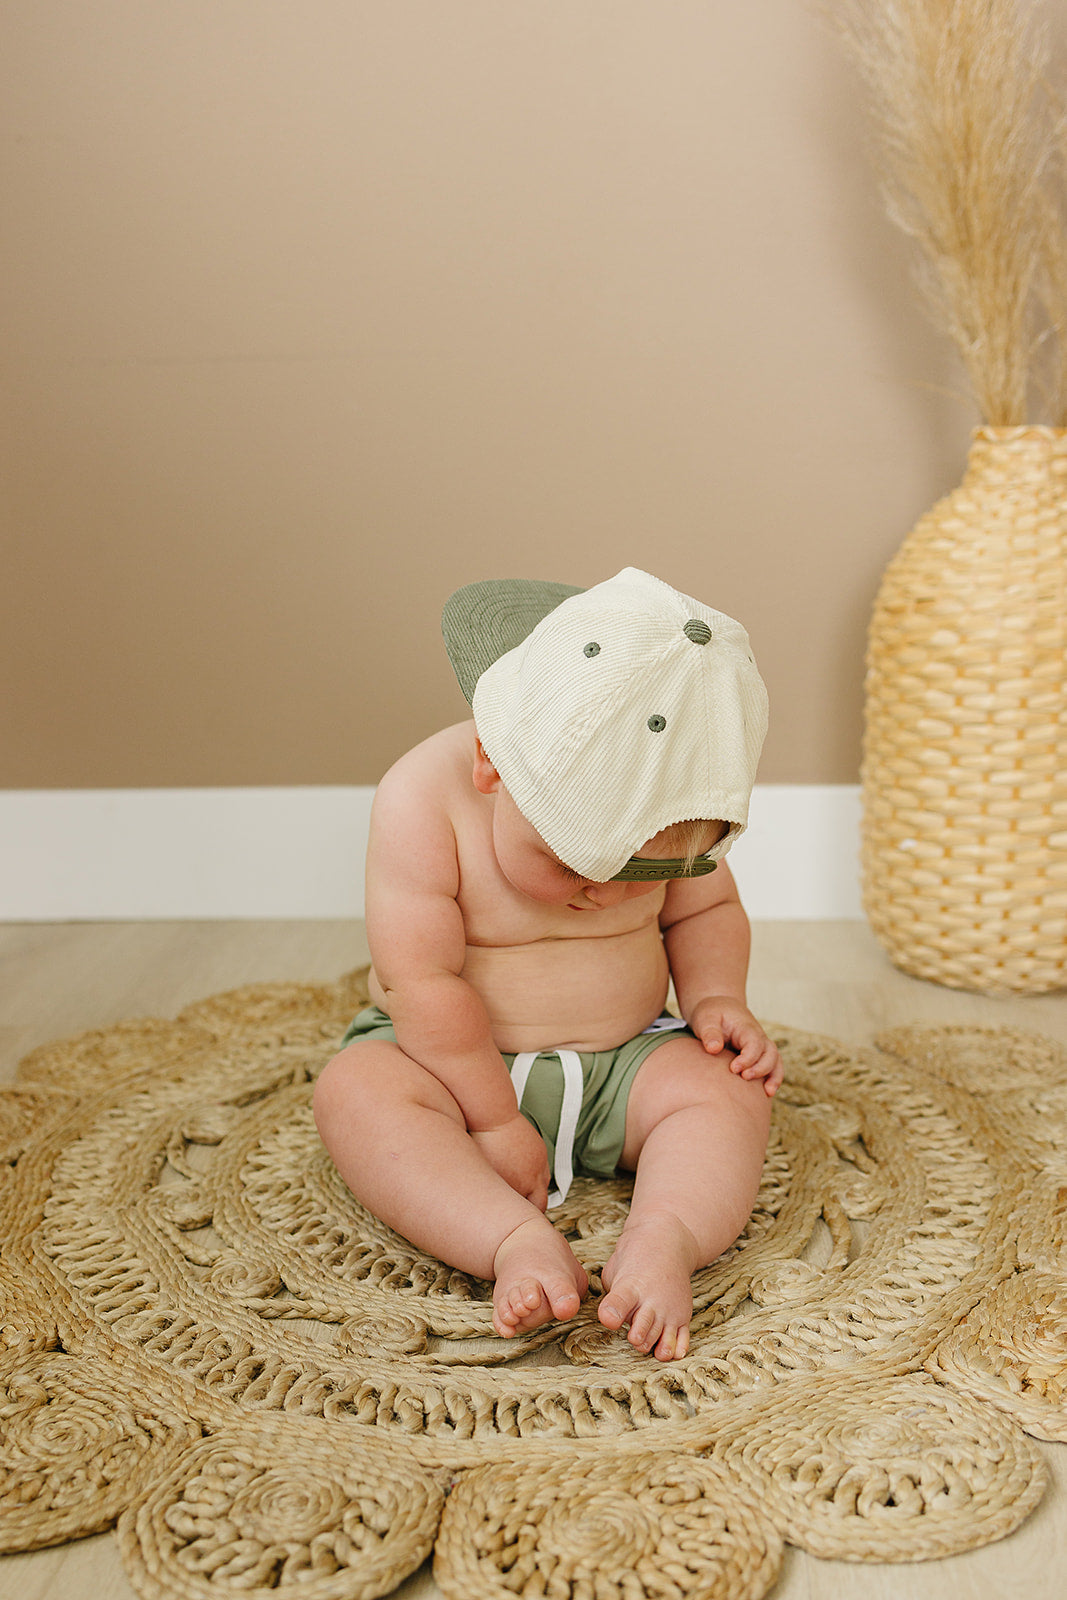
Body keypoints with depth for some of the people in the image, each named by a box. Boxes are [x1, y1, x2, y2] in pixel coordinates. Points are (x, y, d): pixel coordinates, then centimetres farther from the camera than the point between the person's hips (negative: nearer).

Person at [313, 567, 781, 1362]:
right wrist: (493, 1121, -20)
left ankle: (664, 1239, -41)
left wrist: (717, 998, -12)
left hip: (623, 1063, 3)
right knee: (356, 1090, -32)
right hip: (453, 1061, -2)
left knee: (730, 1089, -23)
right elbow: (421, 979, -23)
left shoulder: (662, 813, -10)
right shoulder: (424, 796, -23)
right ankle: (520, 1243, -44)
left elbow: (705, 911, 8)